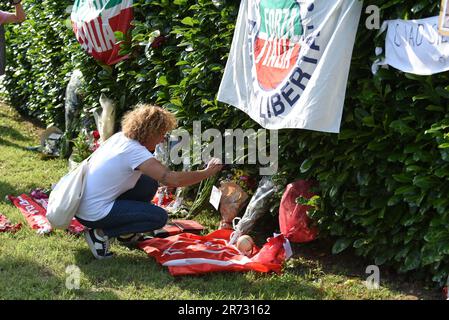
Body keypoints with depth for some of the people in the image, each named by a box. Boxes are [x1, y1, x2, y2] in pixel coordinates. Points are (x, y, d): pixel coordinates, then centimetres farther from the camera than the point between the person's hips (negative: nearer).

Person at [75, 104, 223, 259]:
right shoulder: (134, 151, -21)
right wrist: (208, 172, -15)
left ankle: (125, 233, 23)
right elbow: (173, 179, -26)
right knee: (160, 217, -7)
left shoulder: (121, 137, 2)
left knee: (150, 184, 12)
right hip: (93, 215, -9)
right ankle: (101, 234, -6)